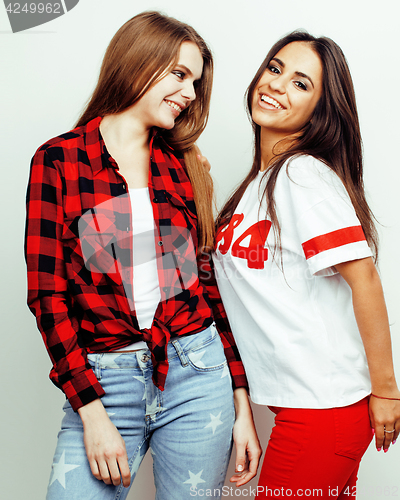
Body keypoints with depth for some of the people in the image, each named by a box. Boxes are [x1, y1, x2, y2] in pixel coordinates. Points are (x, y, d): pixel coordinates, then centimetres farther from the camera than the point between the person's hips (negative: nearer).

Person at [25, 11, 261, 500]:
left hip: (198, 373, 3)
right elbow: (47, 292, -4)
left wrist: (242, 406, 5)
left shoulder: (183, 166, 8)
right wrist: (92, 413, -10)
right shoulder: (58, 159, -1)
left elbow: (209, 280, 7)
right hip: (101, 381, -2)